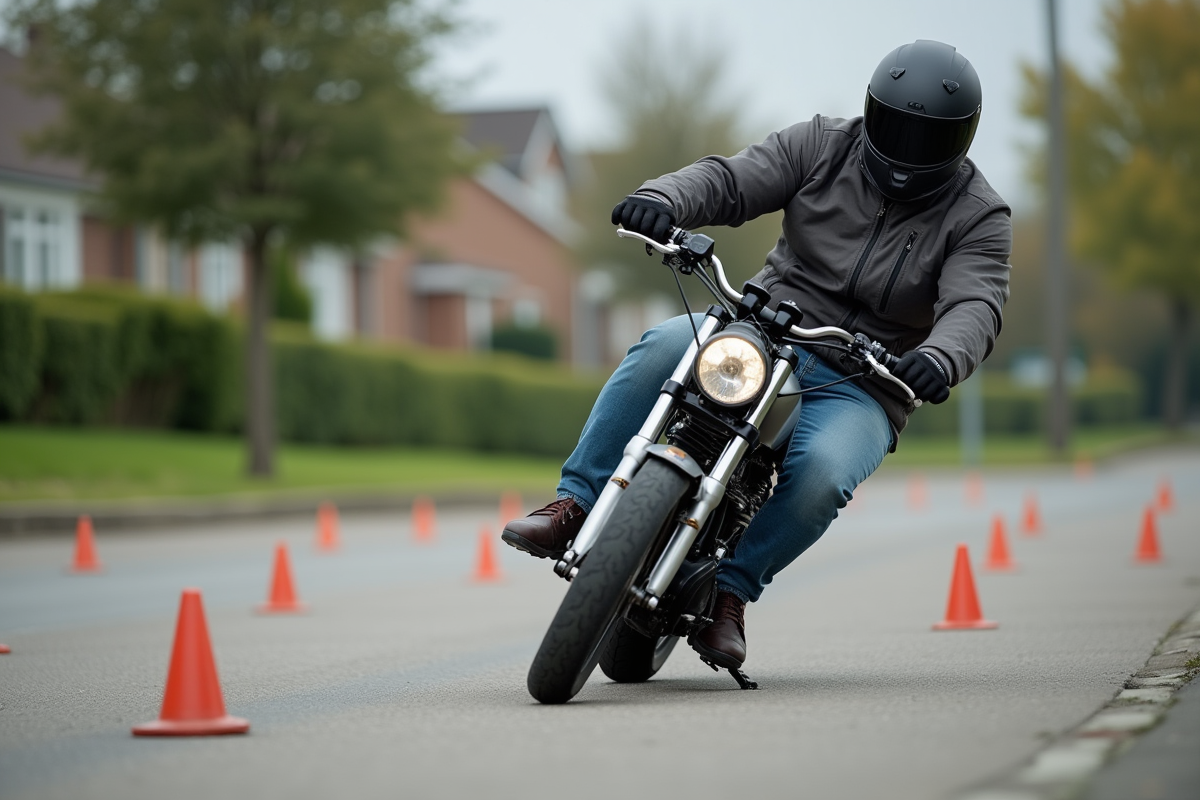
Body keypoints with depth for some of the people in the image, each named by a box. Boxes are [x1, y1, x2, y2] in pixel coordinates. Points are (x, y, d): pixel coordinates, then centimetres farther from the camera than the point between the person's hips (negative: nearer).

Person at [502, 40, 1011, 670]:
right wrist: (664, 198, -30)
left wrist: (940, 358, -45)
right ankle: (574, 505, -25)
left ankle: (729, 591, -13)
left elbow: (975, 307, -20)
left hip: (859, 386, -2)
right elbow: (731, 181, -6)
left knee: (820, 475, -35)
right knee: (665, 347, -29)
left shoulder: (978, 217, -4)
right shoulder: (824, 146, 3)